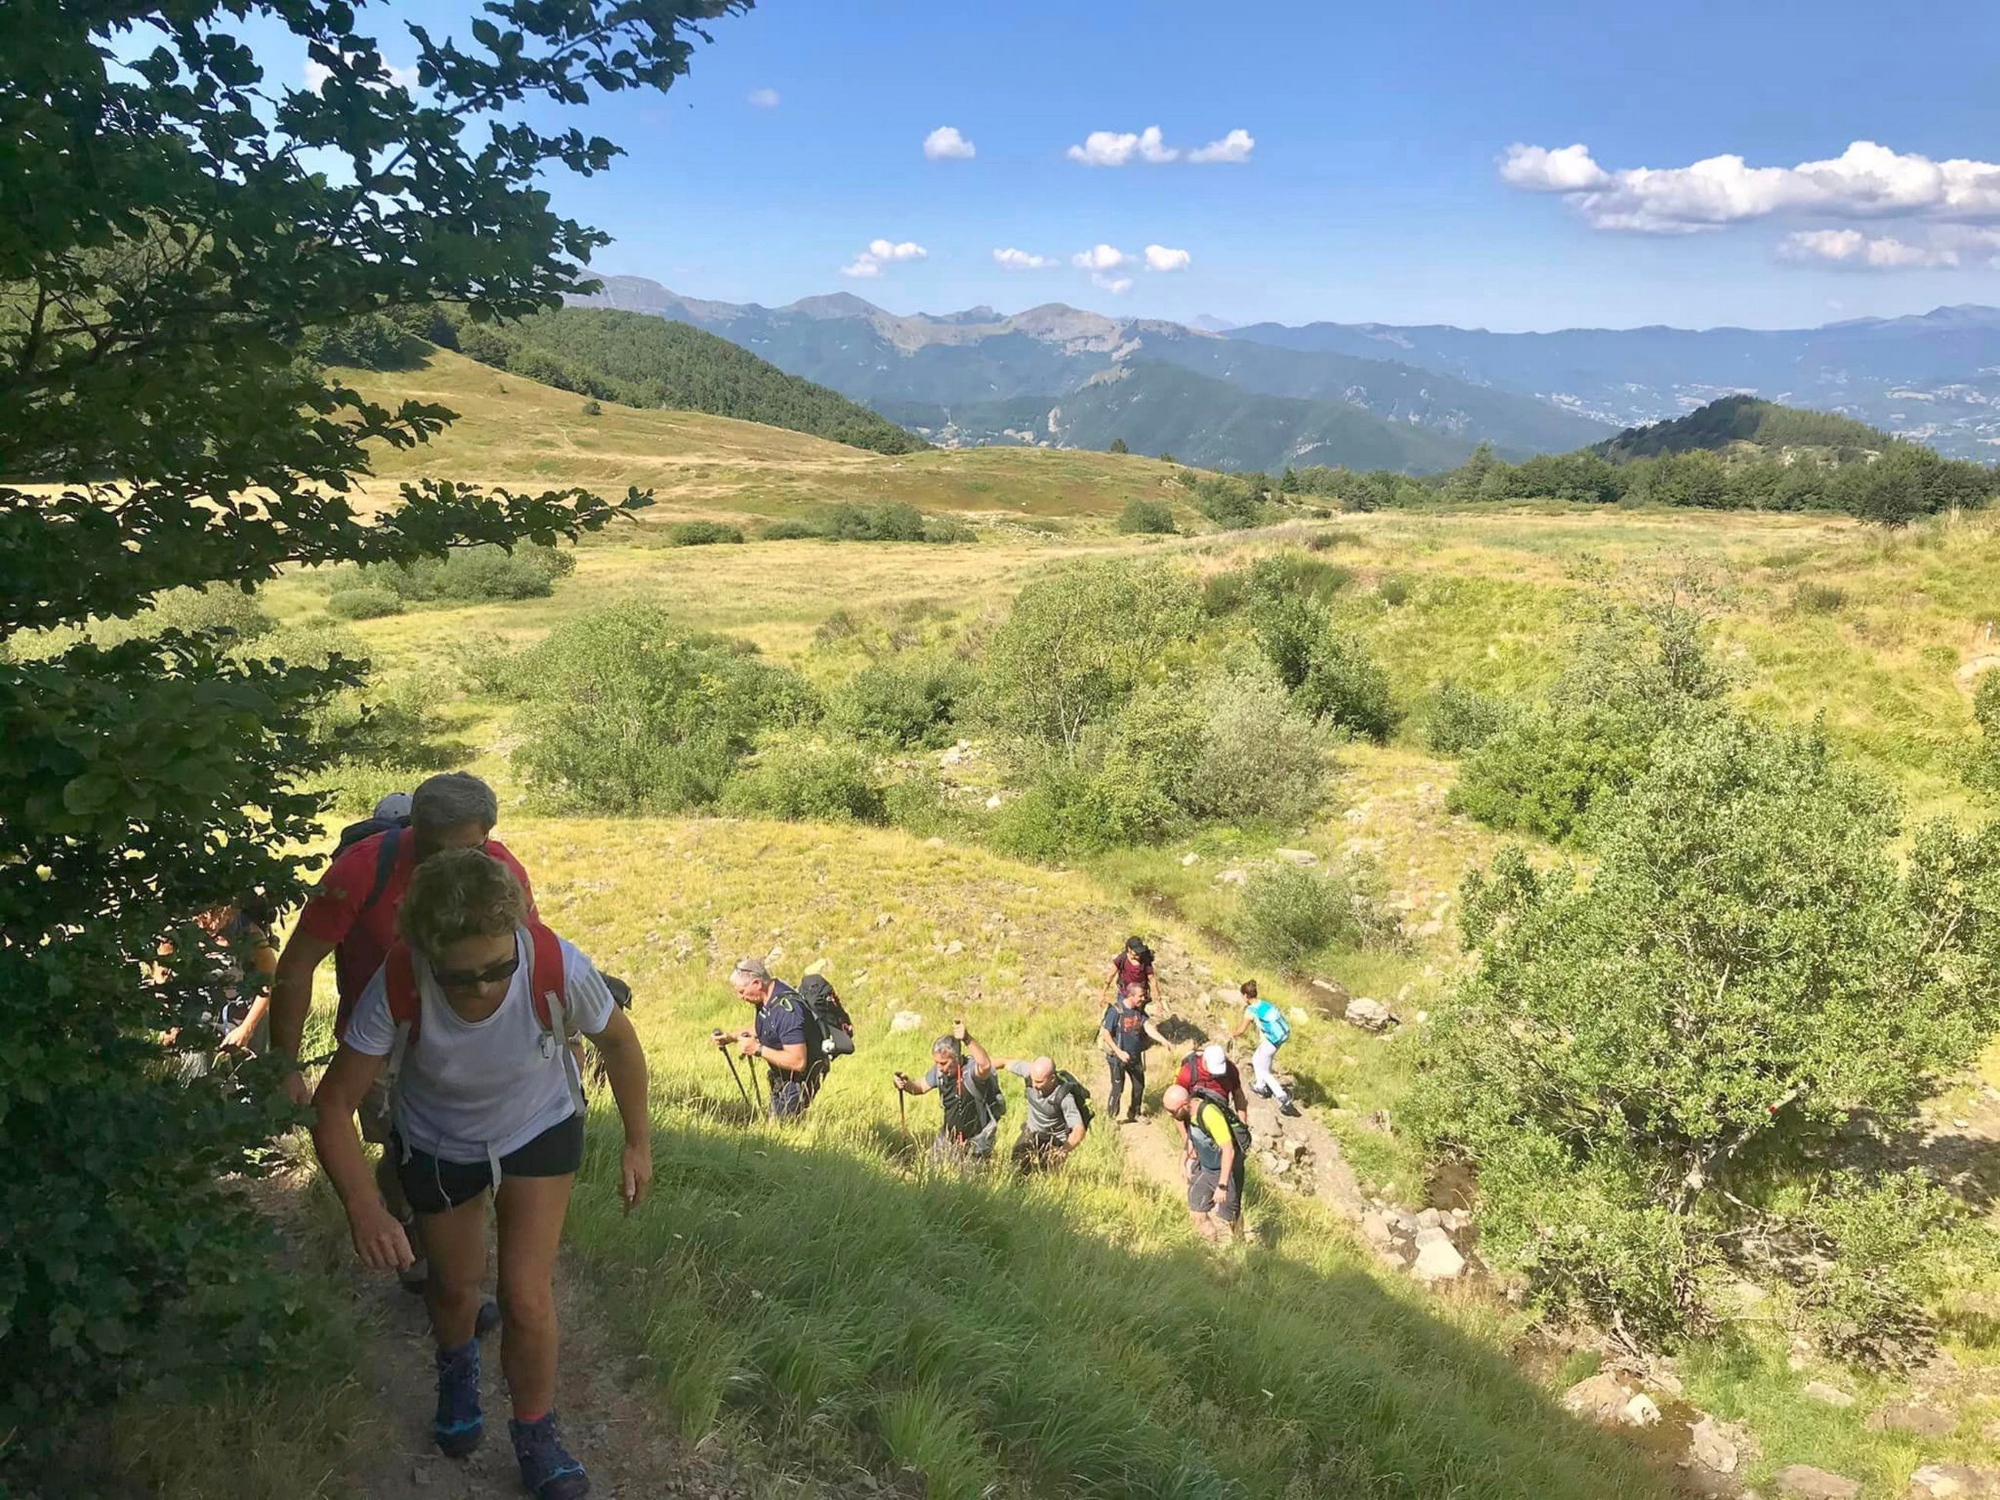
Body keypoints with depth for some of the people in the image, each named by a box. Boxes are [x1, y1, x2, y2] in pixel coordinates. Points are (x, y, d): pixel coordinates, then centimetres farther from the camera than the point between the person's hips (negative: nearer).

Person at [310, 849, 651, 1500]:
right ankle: (457, 1367, 57)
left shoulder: (557, 968, -36)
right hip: (436, 1144, 1)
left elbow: (618, 1040, -15)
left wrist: (638, 1142, -6)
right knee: (455, 1287, 19)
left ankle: (535, 1432, 22)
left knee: (527, 1297, -8)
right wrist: (362, 1205, -42)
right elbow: (333, 1105, -27)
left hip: (540, 1129, -1)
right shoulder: (398, 987, -36)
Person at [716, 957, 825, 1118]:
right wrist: (732, 1037, 4)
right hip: (782, 1077, 10)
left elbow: (798, 1062, -35)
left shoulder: (786, 1009, -32)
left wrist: (758, 1049, -30)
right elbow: (762, 1029, 19)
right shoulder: (767, 998, -3)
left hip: (799, 1079, -10)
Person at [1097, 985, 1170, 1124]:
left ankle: (1135, 1113, 35)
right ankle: (1113, 1115, 23)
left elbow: (1148, 1027, -11)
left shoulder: (1139, 1011, -1)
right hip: (1118, 1057, -7)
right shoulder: (1115, 1011, -21)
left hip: (1135, 1056, 7)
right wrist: (1119, 1052, -23)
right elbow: (1105, 1034, -18)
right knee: (1117, 1087, 4)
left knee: (1139, 1085, 16)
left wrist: (1162, 1040, -27)